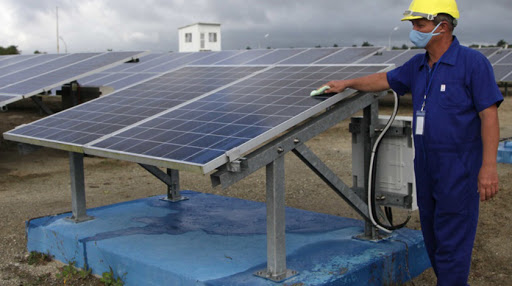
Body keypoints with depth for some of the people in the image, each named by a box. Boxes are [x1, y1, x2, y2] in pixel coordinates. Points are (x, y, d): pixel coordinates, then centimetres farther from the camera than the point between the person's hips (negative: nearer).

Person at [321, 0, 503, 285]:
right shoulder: (418, 66, 10)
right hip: (425, 164, 8)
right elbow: (385, 79, 26)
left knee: (451, 239, -4)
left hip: (458, 167, -7)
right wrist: (347, 83, 28)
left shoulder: (473, 62, -12)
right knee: (433, 235, 14)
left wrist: (489, 166, -19)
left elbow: (489, 115, -15)